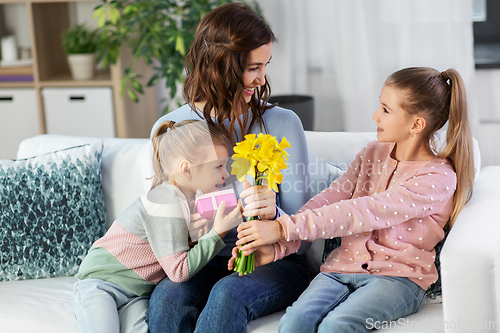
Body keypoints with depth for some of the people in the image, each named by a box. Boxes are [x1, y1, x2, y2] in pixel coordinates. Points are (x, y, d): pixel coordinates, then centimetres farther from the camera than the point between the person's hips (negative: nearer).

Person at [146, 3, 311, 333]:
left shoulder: (283, 123, -4)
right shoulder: (169, 129, 1)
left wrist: (272, 214, -26)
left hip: (275, 261, -1)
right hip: (204, 264, 2)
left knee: (227, 294, -34)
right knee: (167, 297, -31)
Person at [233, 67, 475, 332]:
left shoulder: (437, 178, -11)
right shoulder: (373, 153, 13)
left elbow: (363, 212, -19)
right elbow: (330, 199, 3)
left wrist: (284, 228, -23)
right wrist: (278, 246, -12)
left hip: (396, 277, -5)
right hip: (342, 267, 5)